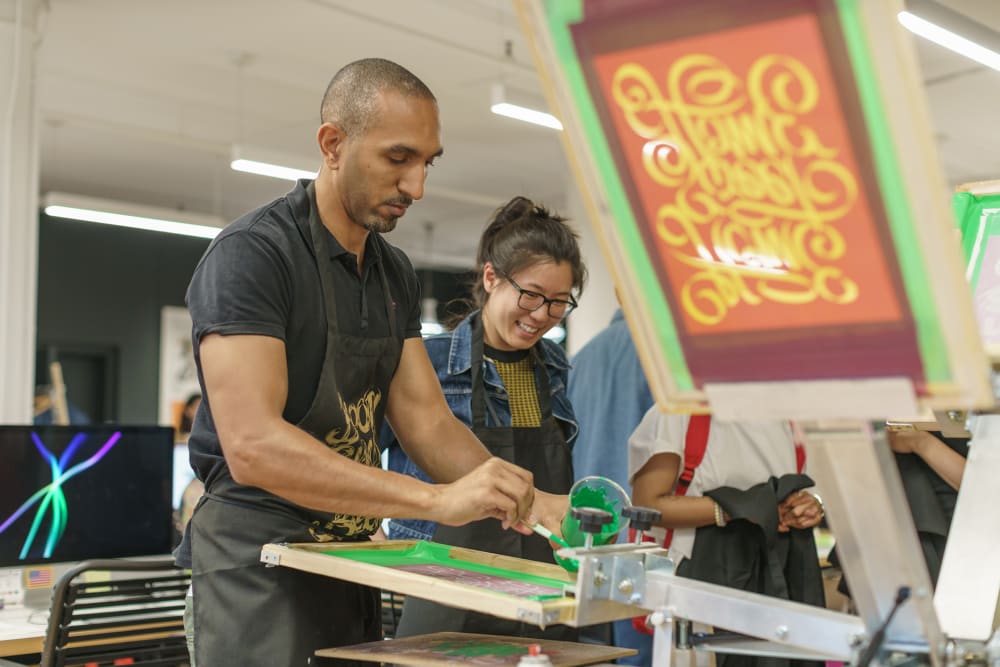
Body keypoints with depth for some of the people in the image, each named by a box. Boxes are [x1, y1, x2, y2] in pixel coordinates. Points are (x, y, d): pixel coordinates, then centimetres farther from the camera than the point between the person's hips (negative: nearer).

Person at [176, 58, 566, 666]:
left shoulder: (396, 274, 8)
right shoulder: (251, 255, -17)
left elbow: (427, 421, 6)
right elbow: (253, 445, -27)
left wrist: (525, 499, -11)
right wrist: (438, 500, -31)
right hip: (261, 564, -7)